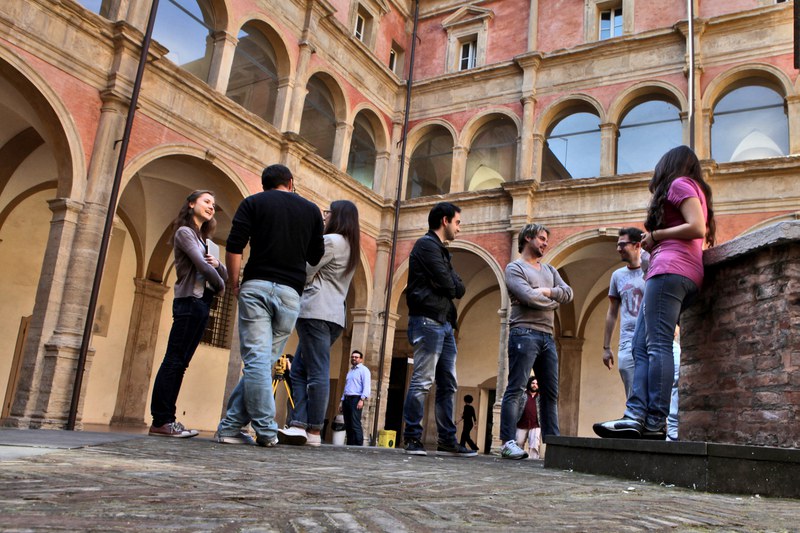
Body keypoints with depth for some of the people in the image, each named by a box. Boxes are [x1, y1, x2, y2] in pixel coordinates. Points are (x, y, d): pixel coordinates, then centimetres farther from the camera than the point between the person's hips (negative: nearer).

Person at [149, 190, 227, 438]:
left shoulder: (203, 239, 24)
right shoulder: (185, 232, -1)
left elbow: (224, 274, 18)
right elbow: (200, 264, -14)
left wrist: (217, 264, -3)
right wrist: (220, 285, -1)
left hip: (202, 304, 8)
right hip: (190, 301, -8)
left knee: (179, 362, 4)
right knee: (174, 360, -10)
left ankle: (165, 420, 5)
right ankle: (161, 421, -11)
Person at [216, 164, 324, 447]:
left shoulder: (253, 202, 8)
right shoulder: (311, 209, 14)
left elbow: (234, 246, -3)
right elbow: (316, 257, 13)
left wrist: (234, 280, 8)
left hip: (256, 285, -1)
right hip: (290, 291, 2)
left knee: (256, 359, -5)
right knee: (266, 361, 6)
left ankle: (265, 430, -10)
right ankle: (231, 424, 6)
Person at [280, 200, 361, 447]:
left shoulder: (331, 240, -6)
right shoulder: (350, 246, 23)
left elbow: (304, 273, -7)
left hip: (316, 312, -10)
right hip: (334, 315, 10)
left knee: (317, 373, -10)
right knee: (299, 371, 8)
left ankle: (313, 432, -8)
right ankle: (299, 425, 2)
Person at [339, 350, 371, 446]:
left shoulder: (363, 370, 0)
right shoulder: (350, 371, 25)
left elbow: (366, 386, -11)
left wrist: (362, 399, -22)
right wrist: (342, 401, 18)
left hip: (356, 399, -8)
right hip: (347, 399, 8)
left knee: (355, 424, -15)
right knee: (348, 425, 4)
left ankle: (359, 445, -17)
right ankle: (350, 445, 6)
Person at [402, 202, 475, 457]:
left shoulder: (440, 250, 25)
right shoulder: (427, 244, -5)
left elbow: (459, 288, 17)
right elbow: (447, 285, -13)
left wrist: (452, 285, -2)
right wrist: (452, 285, 6)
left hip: (445, 323, 10)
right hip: (429, 320, -10)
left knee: (448, 385, 8)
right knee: (422, 381, -10)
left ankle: (447, 440, 11)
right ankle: (412, 438, -5)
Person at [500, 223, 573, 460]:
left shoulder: (550, 270, 25)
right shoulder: (515, 268, 3)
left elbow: (568, 293, 10)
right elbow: (528, 296, -13)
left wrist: (548, 291, -6)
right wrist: (552, 302, 2)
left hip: (547, 336, 8)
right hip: (524, 333, -7)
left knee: (550, 393, 6)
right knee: (516, 389, -11)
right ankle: (508, 443, -13)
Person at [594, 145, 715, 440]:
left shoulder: (680, 183, 4)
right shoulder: (695, 190, 31)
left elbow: (697, 228, -12)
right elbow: (703, 233, 23)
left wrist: (656, 234, -2)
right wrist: (654, 243, 19)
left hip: (670, 270, -10)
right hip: (688, 275, 10)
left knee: (657, 345, -15)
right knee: (641, 346, 2)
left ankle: (656, 423, -19)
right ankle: (636, 416, -8)